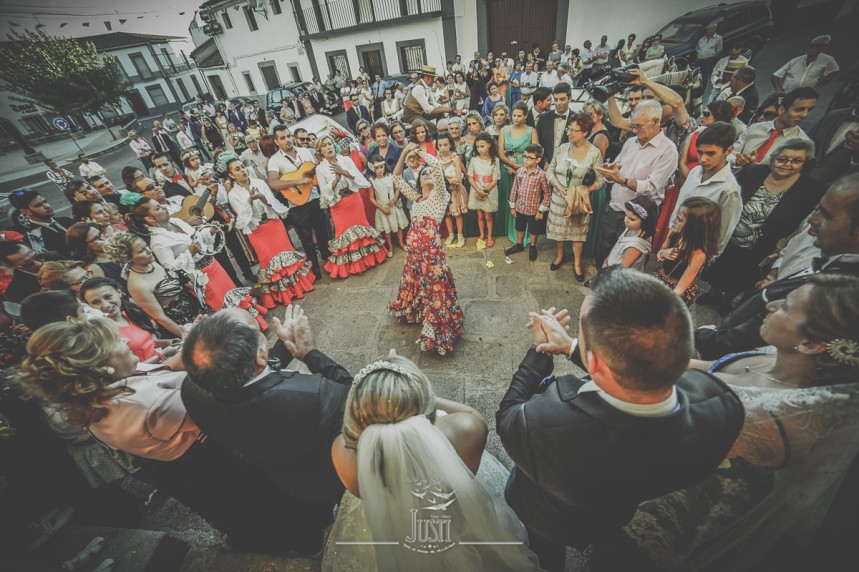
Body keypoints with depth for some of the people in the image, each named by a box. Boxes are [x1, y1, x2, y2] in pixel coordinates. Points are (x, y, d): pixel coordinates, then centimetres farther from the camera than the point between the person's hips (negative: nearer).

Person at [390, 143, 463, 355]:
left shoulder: (440, 195, 3)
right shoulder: (415, 197, 19)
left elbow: (436, 164, -10)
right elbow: (397, 178, 22)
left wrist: (419, 152, 6)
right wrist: (405, 152, 14)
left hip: (431, 248, -6)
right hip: (414, 248, 6)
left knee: (435, 289, 0)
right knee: (416, 284, 22)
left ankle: (437, 332, 12)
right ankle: (416, 312, 47)